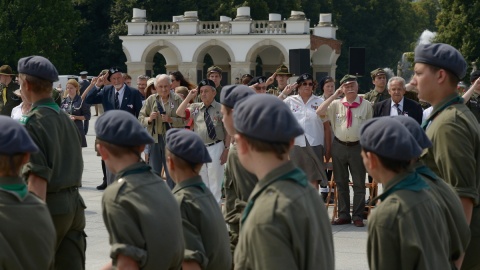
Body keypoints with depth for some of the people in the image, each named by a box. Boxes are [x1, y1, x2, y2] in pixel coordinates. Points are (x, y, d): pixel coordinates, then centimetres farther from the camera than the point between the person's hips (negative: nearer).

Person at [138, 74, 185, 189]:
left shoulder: (177, 99, -2)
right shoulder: (151, 100, 3)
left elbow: (184, 120, -5)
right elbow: (140, 118, 5)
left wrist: (171, 120, -19)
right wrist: (149, 119, -15)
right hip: (155, 139, 2)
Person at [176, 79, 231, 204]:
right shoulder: (195, 108, 7)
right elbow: (179, 113, -5)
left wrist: (226, 149, -10)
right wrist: (189, 97, -5)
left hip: (215, 148, -4)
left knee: (215, 182, 1)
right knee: (202, 181, 13)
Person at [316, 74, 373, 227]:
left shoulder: (366, 105, 0)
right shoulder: (336, 104, 4)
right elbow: (319, 112, -9)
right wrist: (334, 95, -8)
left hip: (358, 146, -2)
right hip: (339, 145, 2)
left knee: (359, 184, 3)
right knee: (341, 183, 9)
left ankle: (358, 216, 10)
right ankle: (343, 215, 18)